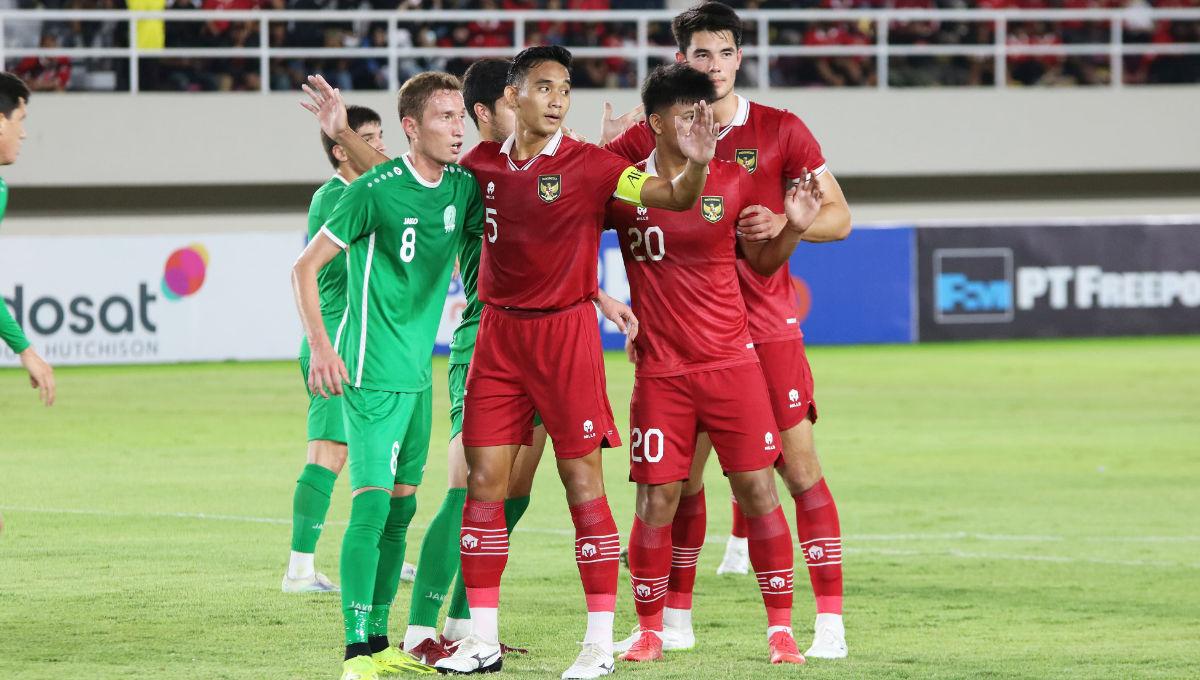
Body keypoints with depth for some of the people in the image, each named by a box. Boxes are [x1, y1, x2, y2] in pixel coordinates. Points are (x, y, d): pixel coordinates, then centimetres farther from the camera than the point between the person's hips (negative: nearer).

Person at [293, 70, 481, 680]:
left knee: (400, 507, 11)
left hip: (418, 374, 7)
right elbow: (305, 267, -10)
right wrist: (321, 347, -17)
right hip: (372, 373, -7)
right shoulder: (376, 189, -14)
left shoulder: (463, 188, 4)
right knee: (371, 503, -12)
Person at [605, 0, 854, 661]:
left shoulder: (779, 131, -1)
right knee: (681, 475, 6)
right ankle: (675, 621, 18)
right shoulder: (657, 132, 5)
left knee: (800, 469, -5)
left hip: (767, 326, -2)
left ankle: (830, 623, -4)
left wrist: (781, 222, -19)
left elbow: (837, 215, 1)